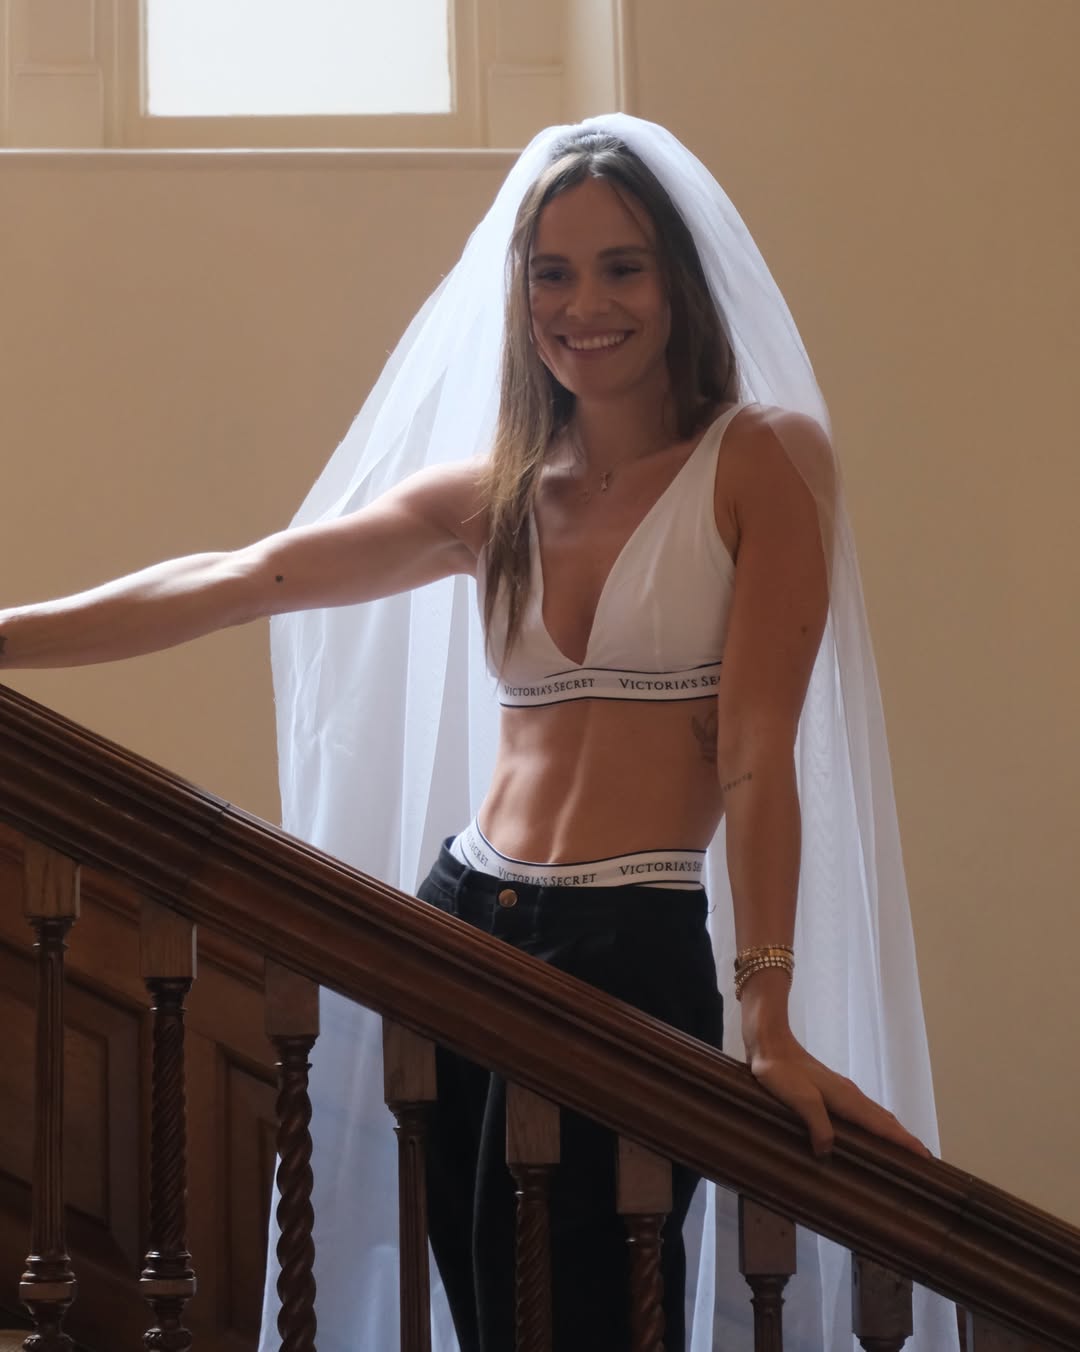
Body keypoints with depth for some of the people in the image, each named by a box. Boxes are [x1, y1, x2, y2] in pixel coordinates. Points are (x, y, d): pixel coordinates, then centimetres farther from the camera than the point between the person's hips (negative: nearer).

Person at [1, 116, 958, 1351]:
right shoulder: (493, 495, 12)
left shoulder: (763, 459, -3)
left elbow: (759, 751, -11)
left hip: (635, 950, -5)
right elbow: (232, 584, 8)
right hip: (460, 925, 5)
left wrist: (768, 1018, -18)